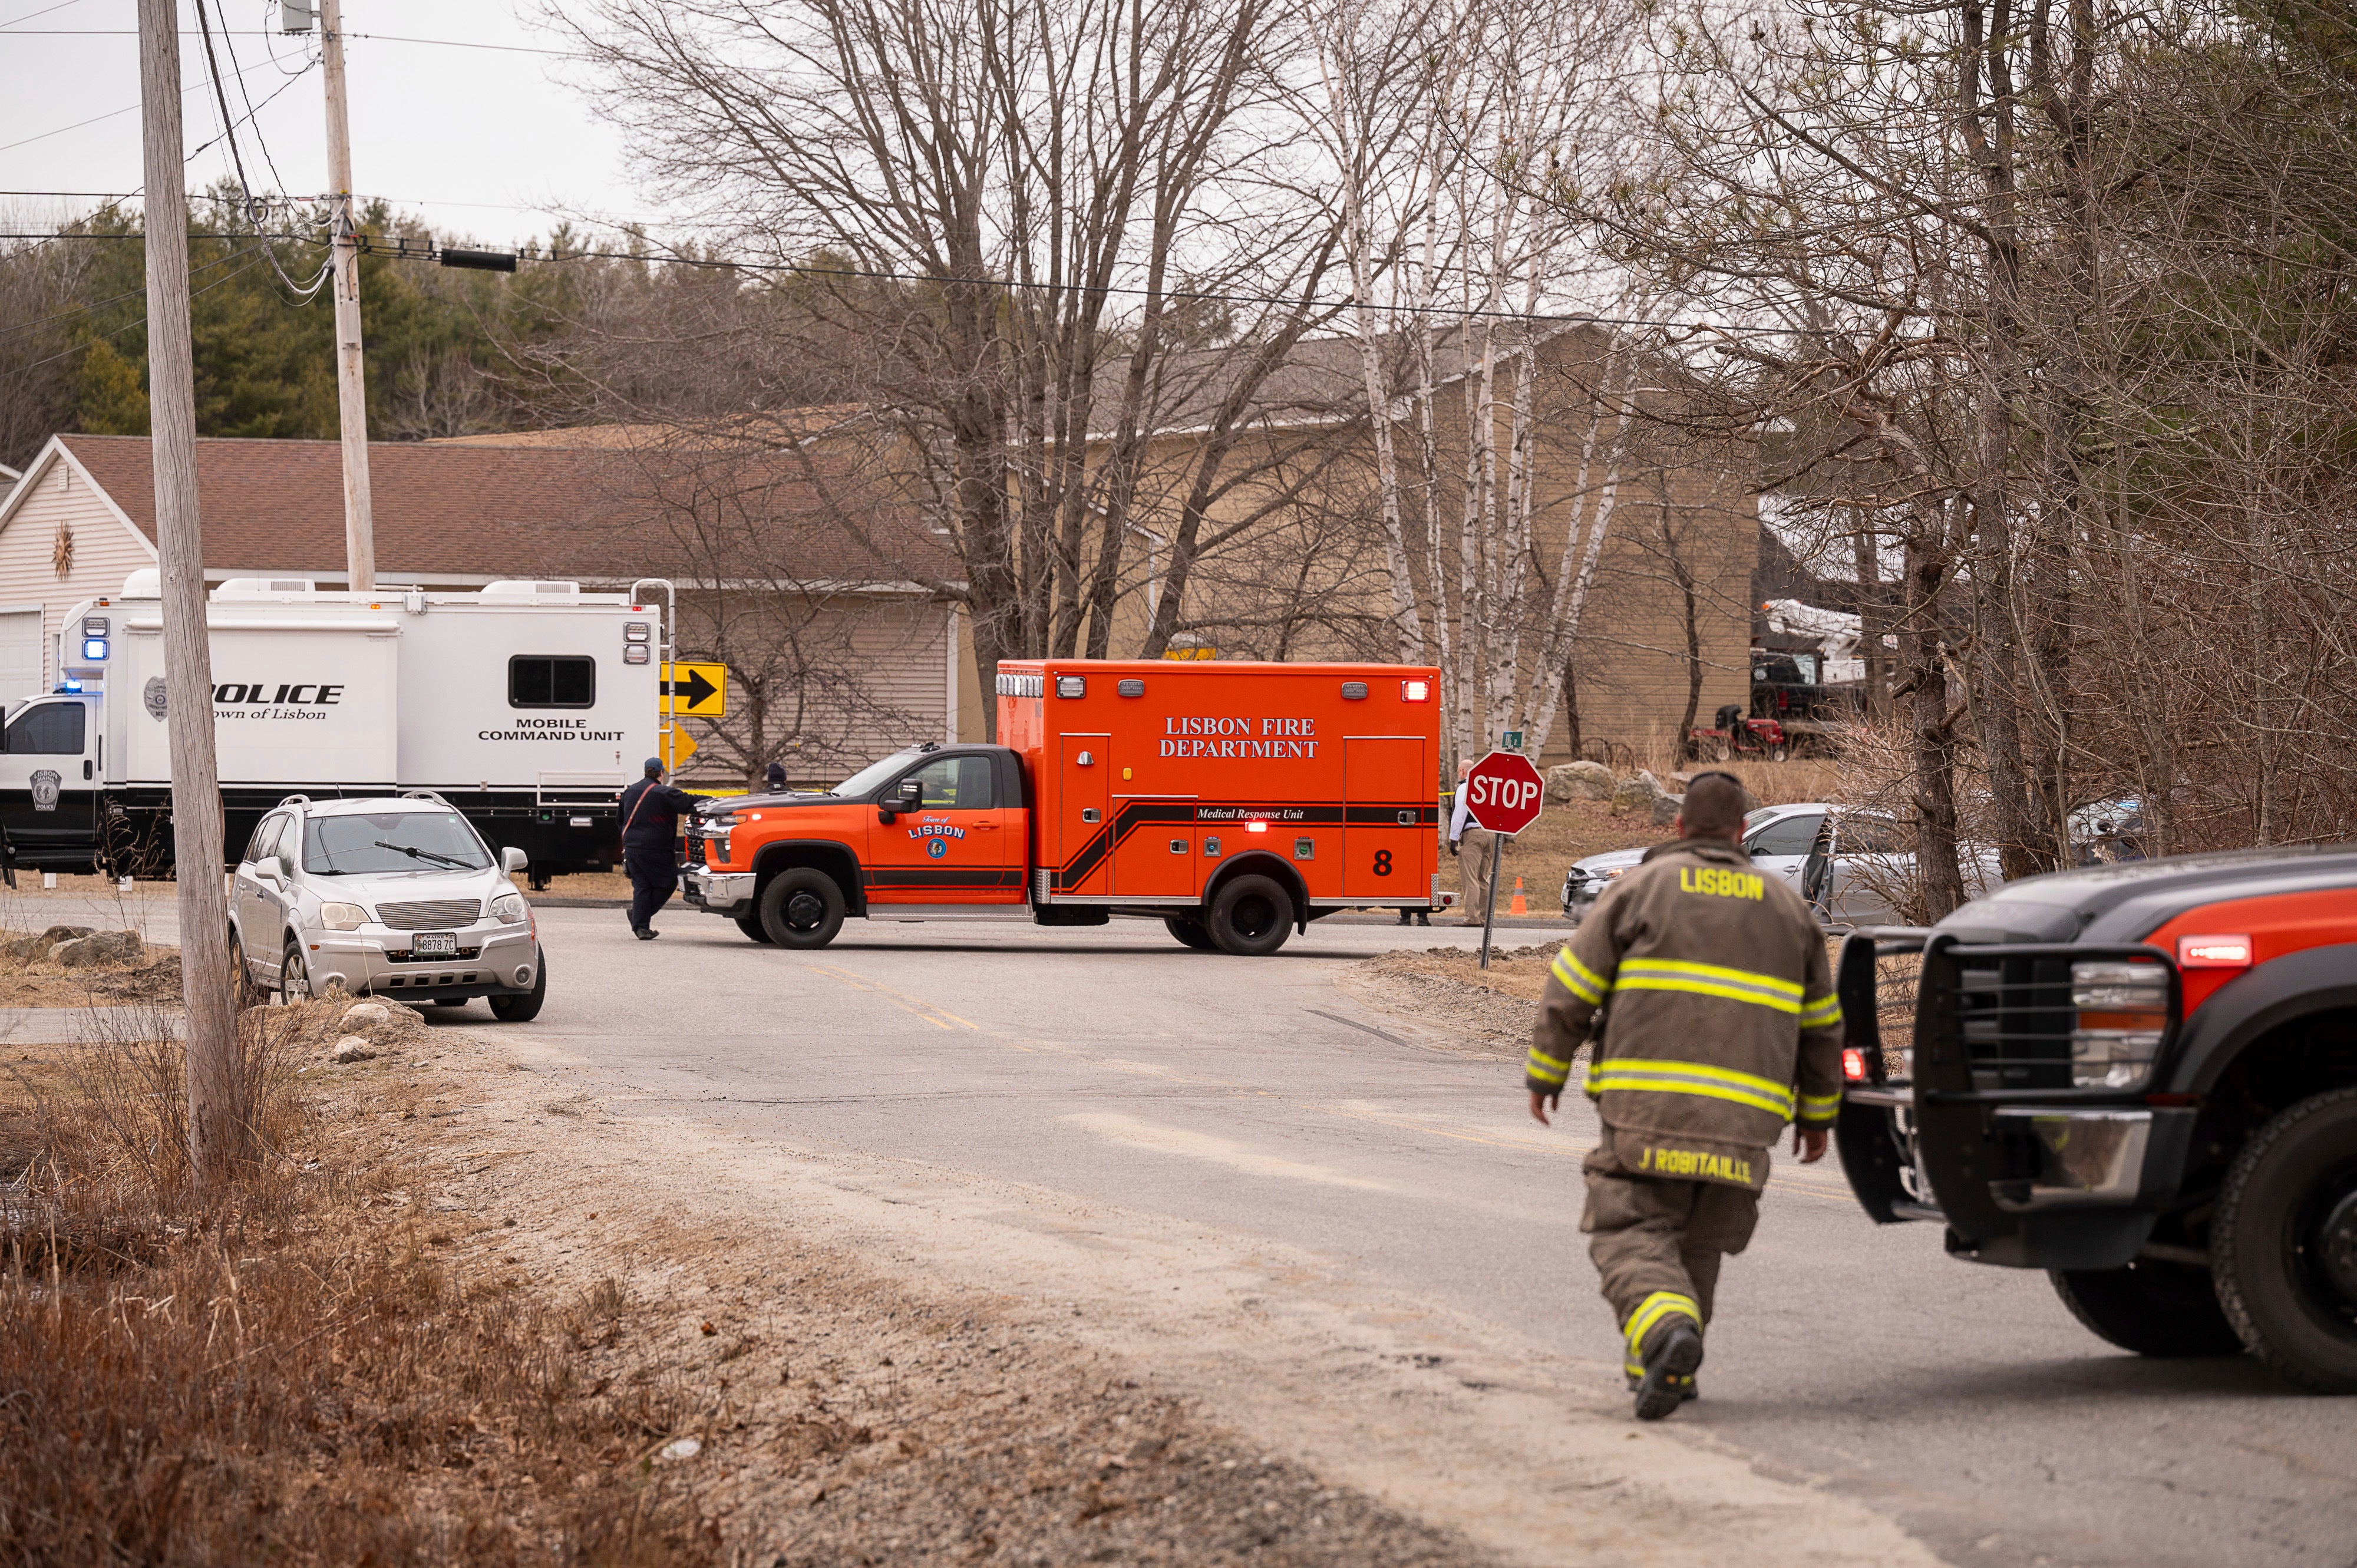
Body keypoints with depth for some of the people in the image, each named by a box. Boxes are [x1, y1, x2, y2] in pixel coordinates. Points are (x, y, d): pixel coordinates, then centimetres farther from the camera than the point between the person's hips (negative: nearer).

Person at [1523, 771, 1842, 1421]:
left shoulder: (1642, 888, 5)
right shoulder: (1786, 907, 17)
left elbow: (1571, 990, 3)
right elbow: (1820, 1025, 22)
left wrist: (1544, 1072, 14)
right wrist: (1818, 1111, 31)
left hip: (1647, 1105, -3)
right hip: (1743, 1120, 3)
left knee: (1632, 1234, -5)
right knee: (1698, 1243, 17)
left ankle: (1667, 1330, -31)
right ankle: (1667, 1368, 17)